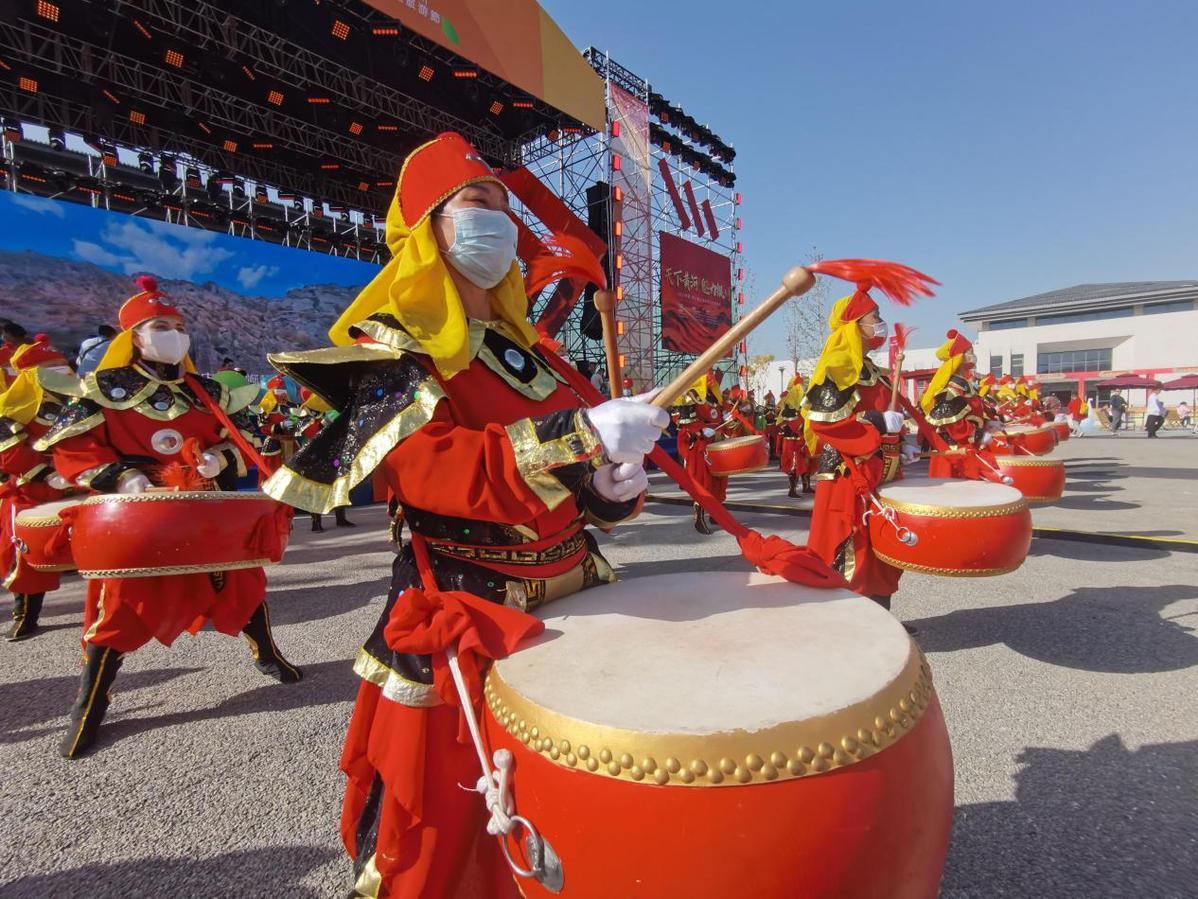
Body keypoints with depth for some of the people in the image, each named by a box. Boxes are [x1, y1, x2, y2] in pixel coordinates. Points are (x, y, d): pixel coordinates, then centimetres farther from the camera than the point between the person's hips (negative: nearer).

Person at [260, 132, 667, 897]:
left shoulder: (529, 351, 13)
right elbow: (436, 469, -26)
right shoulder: (394, 345, -8)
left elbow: (577, 462, 15)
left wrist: (613, 483, -8)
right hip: (460, 629, -6)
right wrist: (582, 436, -34)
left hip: (573, 605, 7)